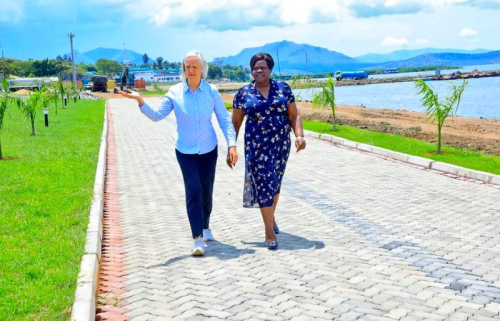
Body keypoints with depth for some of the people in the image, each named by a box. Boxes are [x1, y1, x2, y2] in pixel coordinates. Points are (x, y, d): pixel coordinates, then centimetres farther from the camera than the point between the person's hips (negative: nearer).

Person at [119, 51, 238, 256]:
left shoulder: (211, 91, -7)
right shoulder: (175, 93, -7)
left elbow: (225, 120, -4)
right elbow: (157, 115, -11)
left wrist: (232, 144, -11)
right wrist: (140, 101, -26)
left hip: (209, 149, 1)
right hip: (186, 151, -1)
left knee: (206, 191, 12)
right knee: (193, 191, -12)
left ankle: (205, 227, 37)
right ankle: (198, 238, -11)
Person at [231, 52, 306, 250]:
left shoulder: (283, 88, 4)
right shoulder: (243, 93, 1)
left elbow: (294, 115, 2)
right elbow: (235, 123, 5)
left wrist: (299, 135, -13)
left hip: (281, 144, 2)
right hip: (257, 146, -2)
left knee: (275, 183, 13)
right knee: (264, 185, -5)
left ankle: (270, 217, 38)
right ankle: (270, 230, 2)